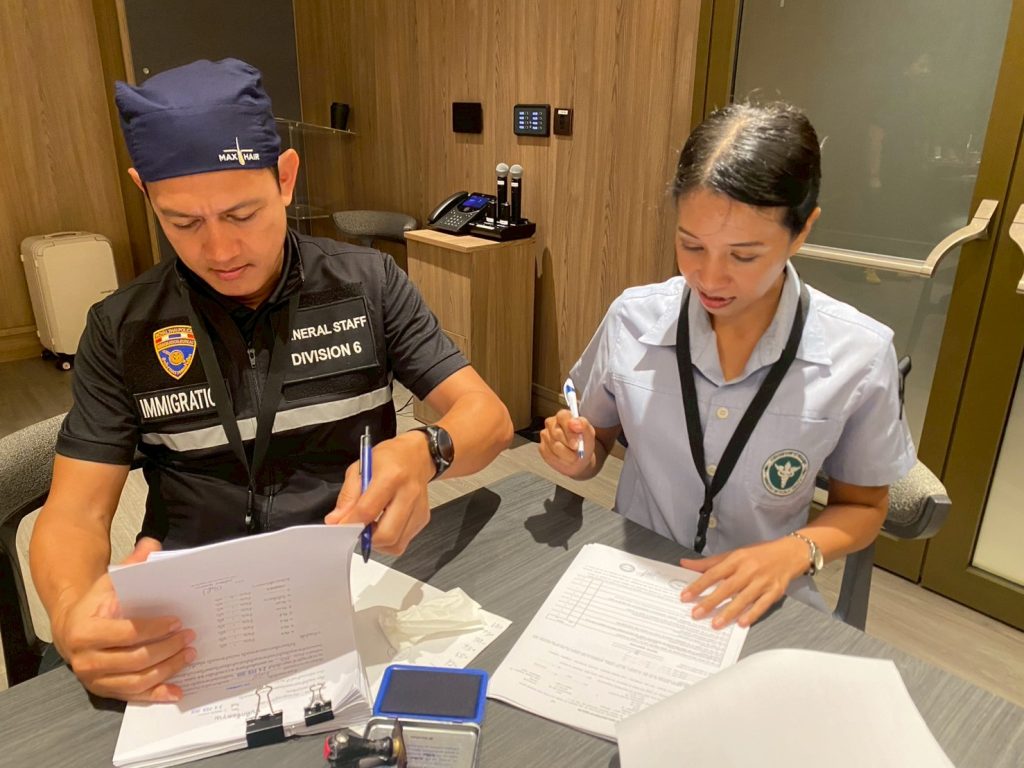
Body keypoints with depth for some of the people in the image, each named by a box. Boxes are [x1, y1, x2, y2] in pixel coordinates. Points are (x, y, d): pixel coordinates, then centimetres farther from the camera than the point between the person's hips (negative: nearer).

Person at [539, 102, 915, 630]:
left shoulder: (858, 356, -13)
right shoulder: (632, 320, -10)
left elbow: (860, 507, 2)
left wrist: (795, 552, -16)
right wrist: (577, 457, -16)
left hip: (759, 606, 2)